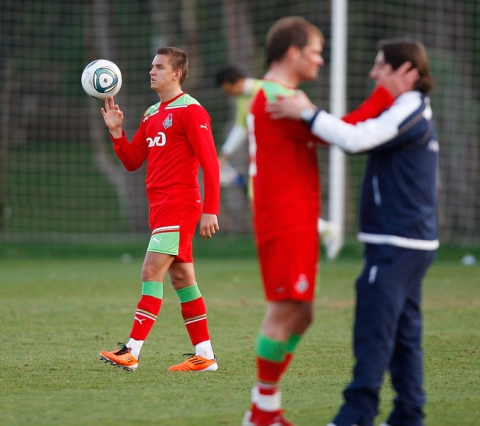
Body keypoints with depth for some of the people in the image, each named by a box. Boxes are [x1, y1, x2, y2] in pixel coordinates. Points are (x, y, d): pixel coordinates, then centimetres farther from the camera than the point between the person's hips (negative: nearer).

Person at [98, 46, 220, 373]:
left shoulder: (190, 111, -9)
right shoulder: (152, 115, 17)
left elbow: (210, 163, -13)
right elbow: (132, 162, 17)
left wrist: (210, 210, -19)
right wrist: (116, 131, 2)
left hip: (179, 206, -9)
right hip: (160, 207, 9)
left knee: (152, 273, -14)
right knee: (181, 278, 10)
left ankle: (132, 352, -16)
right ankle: (205, 355, 13)